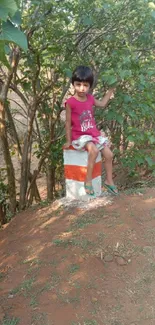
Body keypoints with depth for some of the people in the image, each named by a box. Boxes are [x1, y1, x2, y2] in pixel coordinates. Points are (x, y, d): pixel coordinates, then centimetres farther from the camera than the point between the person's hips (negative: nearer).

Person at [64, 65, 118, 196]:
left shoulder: (90, 98, 3)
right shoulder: (71, 102, -14)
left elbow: (102, 104, 24)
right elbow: (68, 123, -9)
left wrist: (111, 90, 22)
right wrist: (68, 141, -6)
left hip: (94, 134, 7)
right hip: (80, 136, -6)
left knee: (109, 154, 1)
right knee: (94, 150, -33)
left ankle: (109, 181, 20)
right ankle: (88, 181, -20)